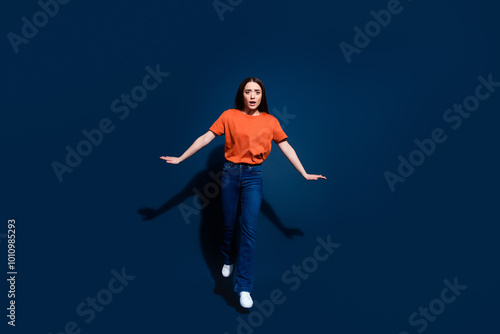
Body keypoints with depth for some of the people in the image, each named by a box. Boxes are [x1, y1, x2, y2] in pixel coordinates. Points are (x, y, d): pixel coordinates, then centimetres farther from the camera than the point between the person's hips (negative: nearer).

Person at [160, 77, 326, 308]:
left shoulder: (270, 121, 3)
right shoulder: (229, 116, -1)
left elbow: (286, 147, 7)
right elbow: (206, 138, -1)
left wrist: (304, 174, 7)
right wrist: (180, 158, -3)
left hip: (253, 176, 0)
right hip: (230, 172, 1)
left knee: (249, 230, -7)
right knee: (228, 224, 12)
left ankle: (244, 287, 1)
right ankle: (228, 260, 42)